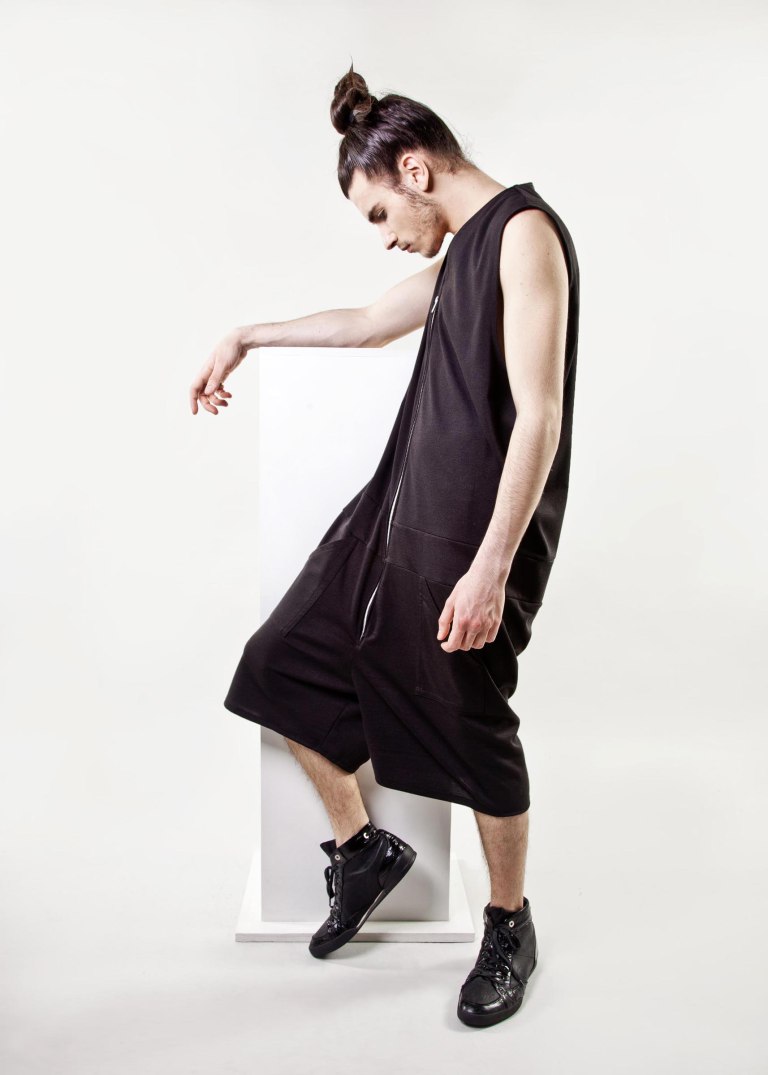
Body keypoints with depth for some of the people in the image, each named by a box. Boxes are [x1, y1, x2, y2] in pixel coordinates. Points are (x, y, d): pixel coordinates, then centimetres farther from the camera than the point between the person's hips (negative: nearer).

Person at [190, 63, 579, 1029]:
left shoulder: (523, 230, -10)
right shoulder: (462, 250, 19)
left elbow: (538, 415, -19)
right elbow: (367, 323, 33)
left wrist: (490, 568, -22)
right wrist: (247, 337, 35)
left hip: (477, 527, -9)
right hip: (400, 510, 9)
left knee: (471, 725, 2)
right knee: (282, 667, 9)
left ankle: (510, 929, 27)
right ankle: (363, 847, 28)